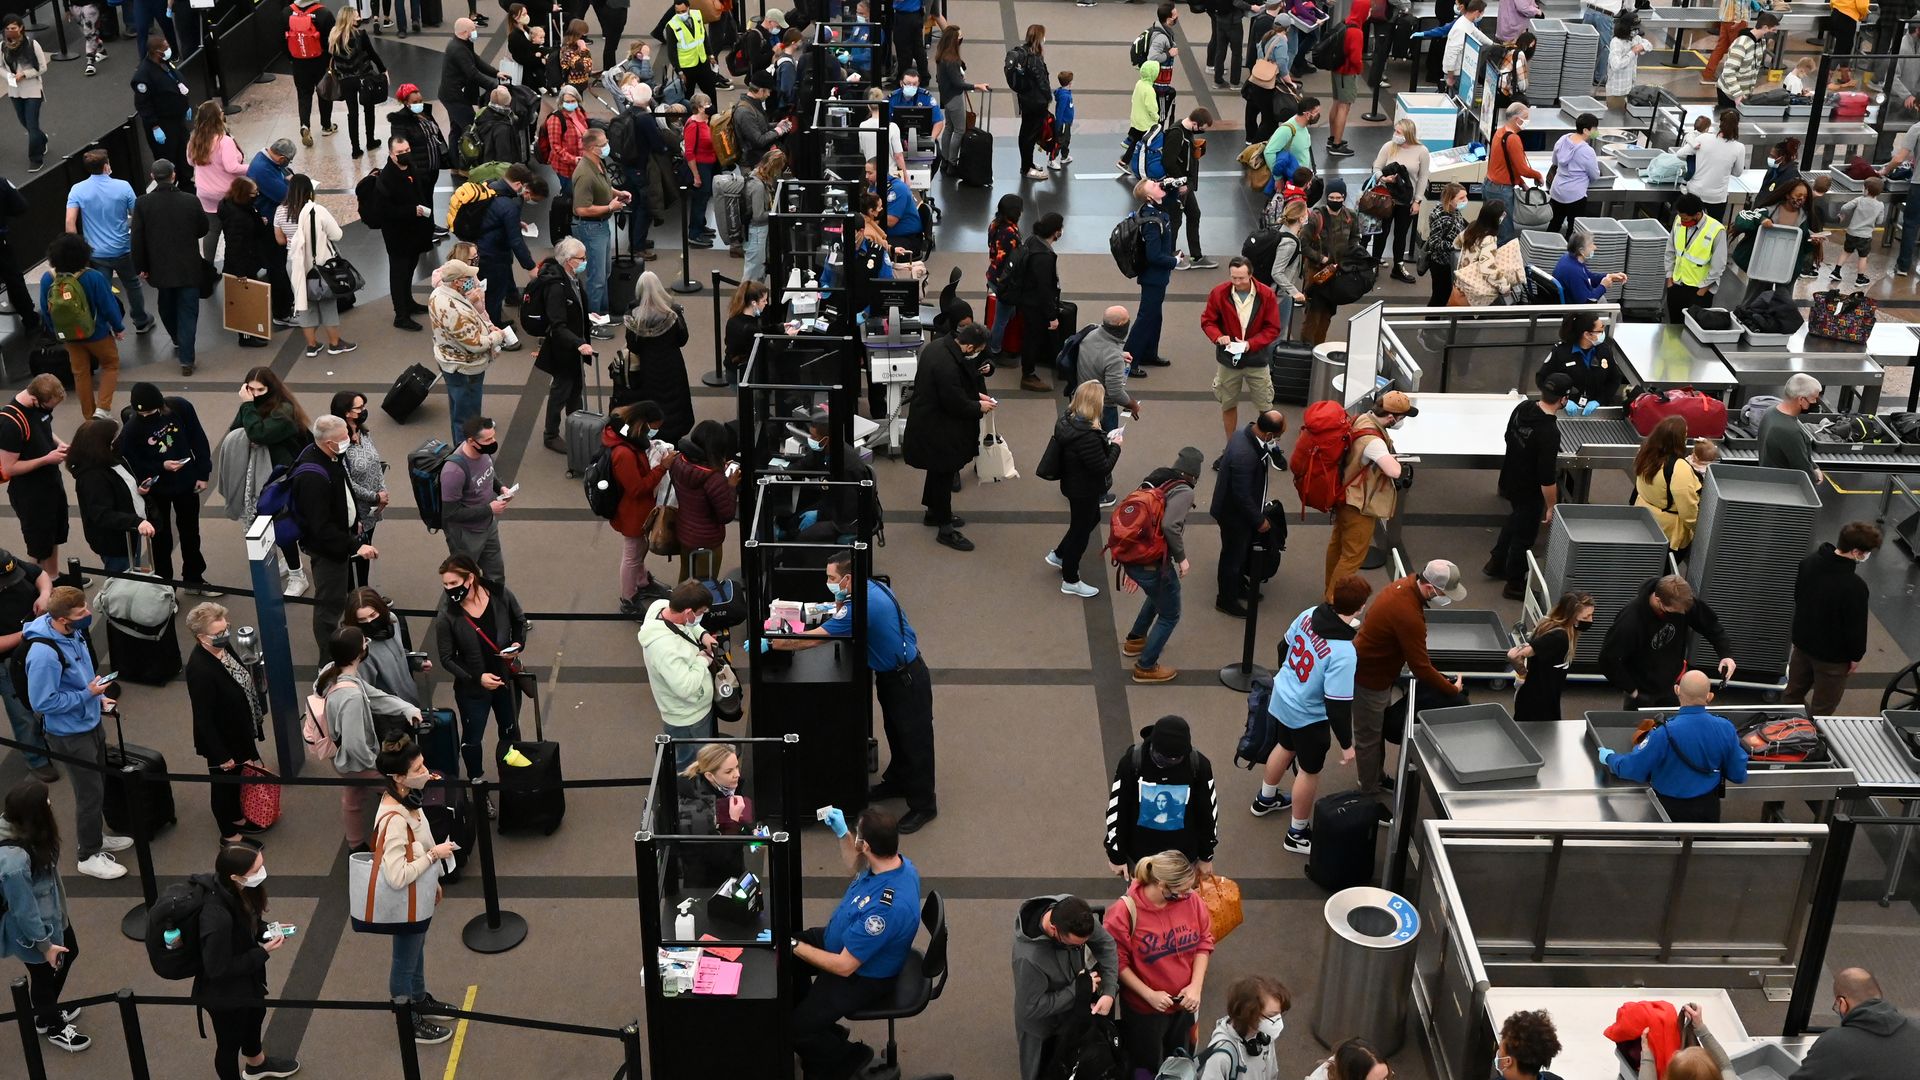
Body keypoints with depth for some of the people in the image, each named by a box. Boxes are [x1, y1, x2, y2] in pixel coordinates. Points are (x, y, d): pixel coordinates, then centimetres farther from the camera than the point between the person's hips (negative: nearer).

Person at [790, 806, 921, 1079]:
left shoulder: (886, 907, -42)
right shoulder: (893, 861, -15)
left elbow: (844, 966, -32)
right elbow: (856, 867, 14)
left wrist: (795, 946, -24)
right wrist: (841, 832, 0)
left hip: (861, 977, -9)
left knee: (792, 1028, -12)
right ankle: (822, 1028, 31)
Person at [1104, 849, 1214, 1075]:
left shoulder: (1190, 899, -15)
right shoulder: (1125, 912, -25)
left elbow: (1204, 941, -3)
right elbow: (1117, 963, -16)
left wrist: (1196, 986, -13)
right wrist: (1149, 995, -19)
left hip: (1185, 1002, 4)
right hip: (1144, 1007, -4)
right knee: (1147, 1067, 16)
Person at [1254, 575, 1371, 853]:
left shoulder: (1310, 614, -15)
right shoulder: (1345, 653, -35)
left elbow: (1284, 645, 4)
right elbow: (1338, 704, -30)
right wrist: (1347, 744, -16)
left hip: (1282, 697, 7)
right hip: (1308, 716, -7)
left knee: (1285, 747, 33)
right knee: (1309, 771, 17)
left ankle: (1265, 799, 58)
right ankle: (1297, 834, 36)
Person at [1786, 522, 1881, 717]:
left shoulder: (1809, 562, -11)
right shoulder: (1855, 587, -34)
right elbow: (1857, 626, -23)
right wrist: (1856, 656, -5)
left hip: (1803, 641, 7)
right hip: (1832, 656, -7)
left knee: (1794, 690, 28)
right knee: (1823, 708, 14)